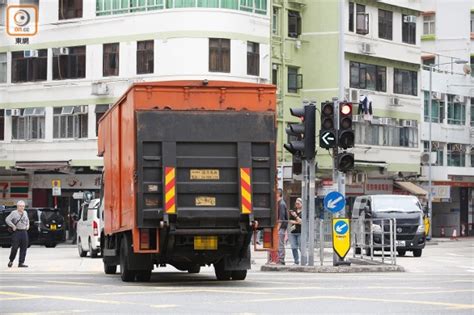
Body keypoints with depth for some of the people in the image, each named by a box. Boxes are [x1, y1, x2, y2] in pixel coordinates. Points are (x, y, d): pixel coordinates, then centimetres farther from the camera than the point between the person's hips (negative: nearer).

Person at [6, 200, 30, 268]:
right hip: (17, 232, -5)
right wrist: (13, 226, -14)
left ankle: (21, 263, 6)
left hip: (24, 232, 5)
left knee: (24, 248, 1)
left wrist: (27, 225, 13)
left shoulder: (25, 213, 13)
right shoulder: (14, 213, -5)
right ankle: (11, 261, 14)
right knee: (15, 247, -6)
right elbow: (7, 220, -12)